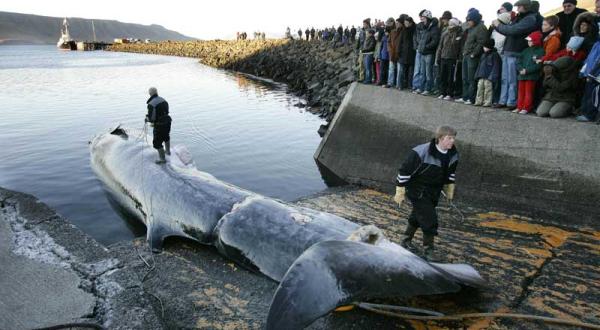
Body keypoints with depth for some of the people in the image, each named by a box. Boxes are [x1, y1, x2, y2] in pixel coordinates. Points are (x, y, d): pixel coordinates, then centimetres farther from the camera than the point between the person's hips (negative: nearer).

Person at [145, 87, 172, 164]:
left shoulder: (151, 104, -20)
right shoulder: (163, 100, 2)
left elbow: (151, 118, -20)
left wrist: (147, 119, 5)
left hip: (159, 125, -7)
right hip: (167, 122, 7)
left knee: (157, 142, 8)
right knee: (166, 136, 32)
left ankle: (162, 159, 17)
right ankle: (168, 151, 52)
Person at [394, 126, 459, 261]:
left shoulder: (453, 155, -5)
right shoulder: (422, 152, -28)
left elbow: (450, 173, 15)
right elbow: (405, 170, -21)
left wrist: (449, 189, 21)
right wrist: (400, 192, -17)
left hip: (434, 192, 7)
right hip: (418, 190, -7)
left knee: (418, 216, 20)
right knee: (429, 219, -10)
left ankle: (406, 240, 39)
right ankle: (428, 249, 7)